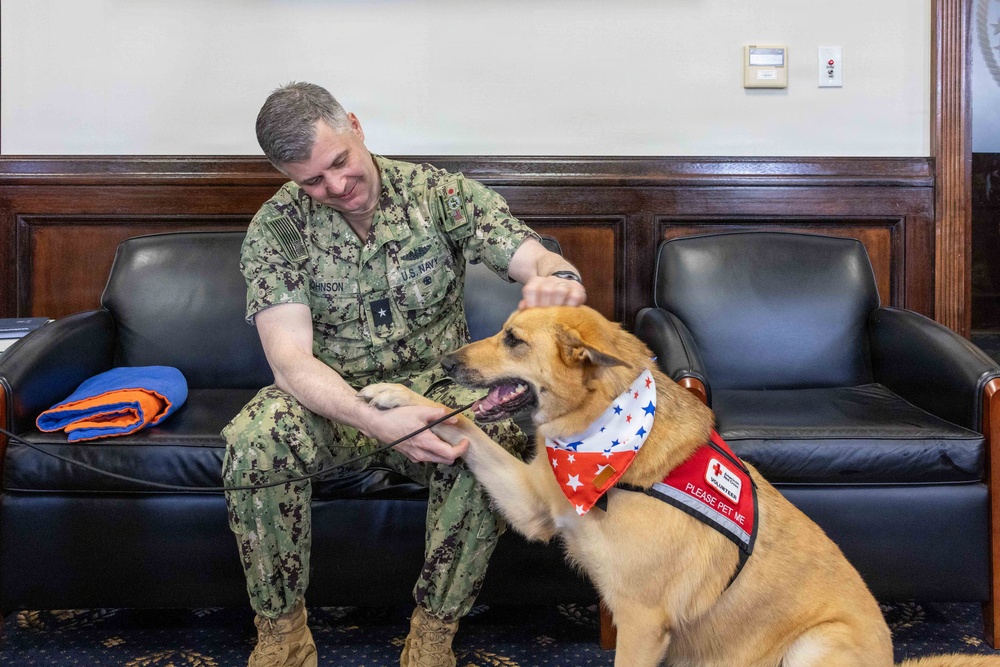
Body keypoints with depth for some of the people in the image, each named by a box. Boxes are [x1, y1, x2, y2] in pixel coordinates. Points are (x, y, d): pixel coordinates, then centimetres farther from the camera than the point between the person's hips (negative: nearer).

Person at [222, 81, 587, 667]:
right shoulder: (277, 226, -9)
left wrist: (556, 276, -41)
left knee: (496, 438, -34)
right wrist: (379, 423, -36)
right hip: (331, 400, 0)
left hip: (436, 385, 0)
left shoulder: (441, 192, -7)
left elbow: (537, 257, -13)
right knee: (253, 442, -32)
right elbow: (291, 358, -18)